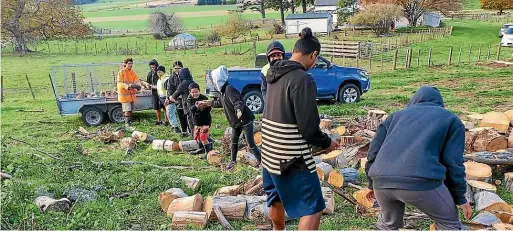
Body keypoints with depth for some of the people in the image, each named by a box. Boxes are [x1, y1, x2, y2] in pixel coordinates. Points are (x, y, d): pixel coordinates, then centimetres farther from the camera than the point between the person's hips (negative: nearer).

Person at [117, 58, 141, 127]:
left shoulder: (133, 72, 10)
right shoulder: (121, 72, -8)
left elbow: (137, 80, 2)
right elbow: (121, 83, -16)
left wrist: (138, 86, -20)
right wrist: (128, 86, -33)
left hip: (131, 93, 6)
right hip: (124, 93, -6)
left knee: (131, 109, 12)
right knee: (127, 109, -10)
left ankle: (129, 121, 25)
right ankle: (127, 122, -3)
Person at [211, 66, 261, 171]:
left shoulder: (229, 89, -22)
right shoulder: (223, 90, 7)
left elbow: (237, 101, -39)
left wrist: (238, 110, -58)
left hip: (245, 119, -10)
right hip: (236, 121, 10)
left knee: (251, 144, -9)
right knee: (234, 141, 19)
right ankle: (233, 161, 37)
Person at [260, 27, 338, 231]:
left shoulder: (274, 73, 6)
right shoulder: (303, 80, -19)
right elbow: (308, 126, -19)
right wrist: (326, 143, 0)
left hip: (270, 151, 9)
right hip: (292, 157, -9)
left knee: (276, 199, 27)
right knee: (313, 208, 1)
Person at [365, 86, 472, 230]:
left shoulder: (396, 115, 29)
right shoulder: (451, 119, 21)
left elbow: (374, 151, 26)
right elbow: (453, 163, 10)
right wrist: (460, 198, 21)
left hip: (381, 180, 4)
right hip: (421, 181, -4)